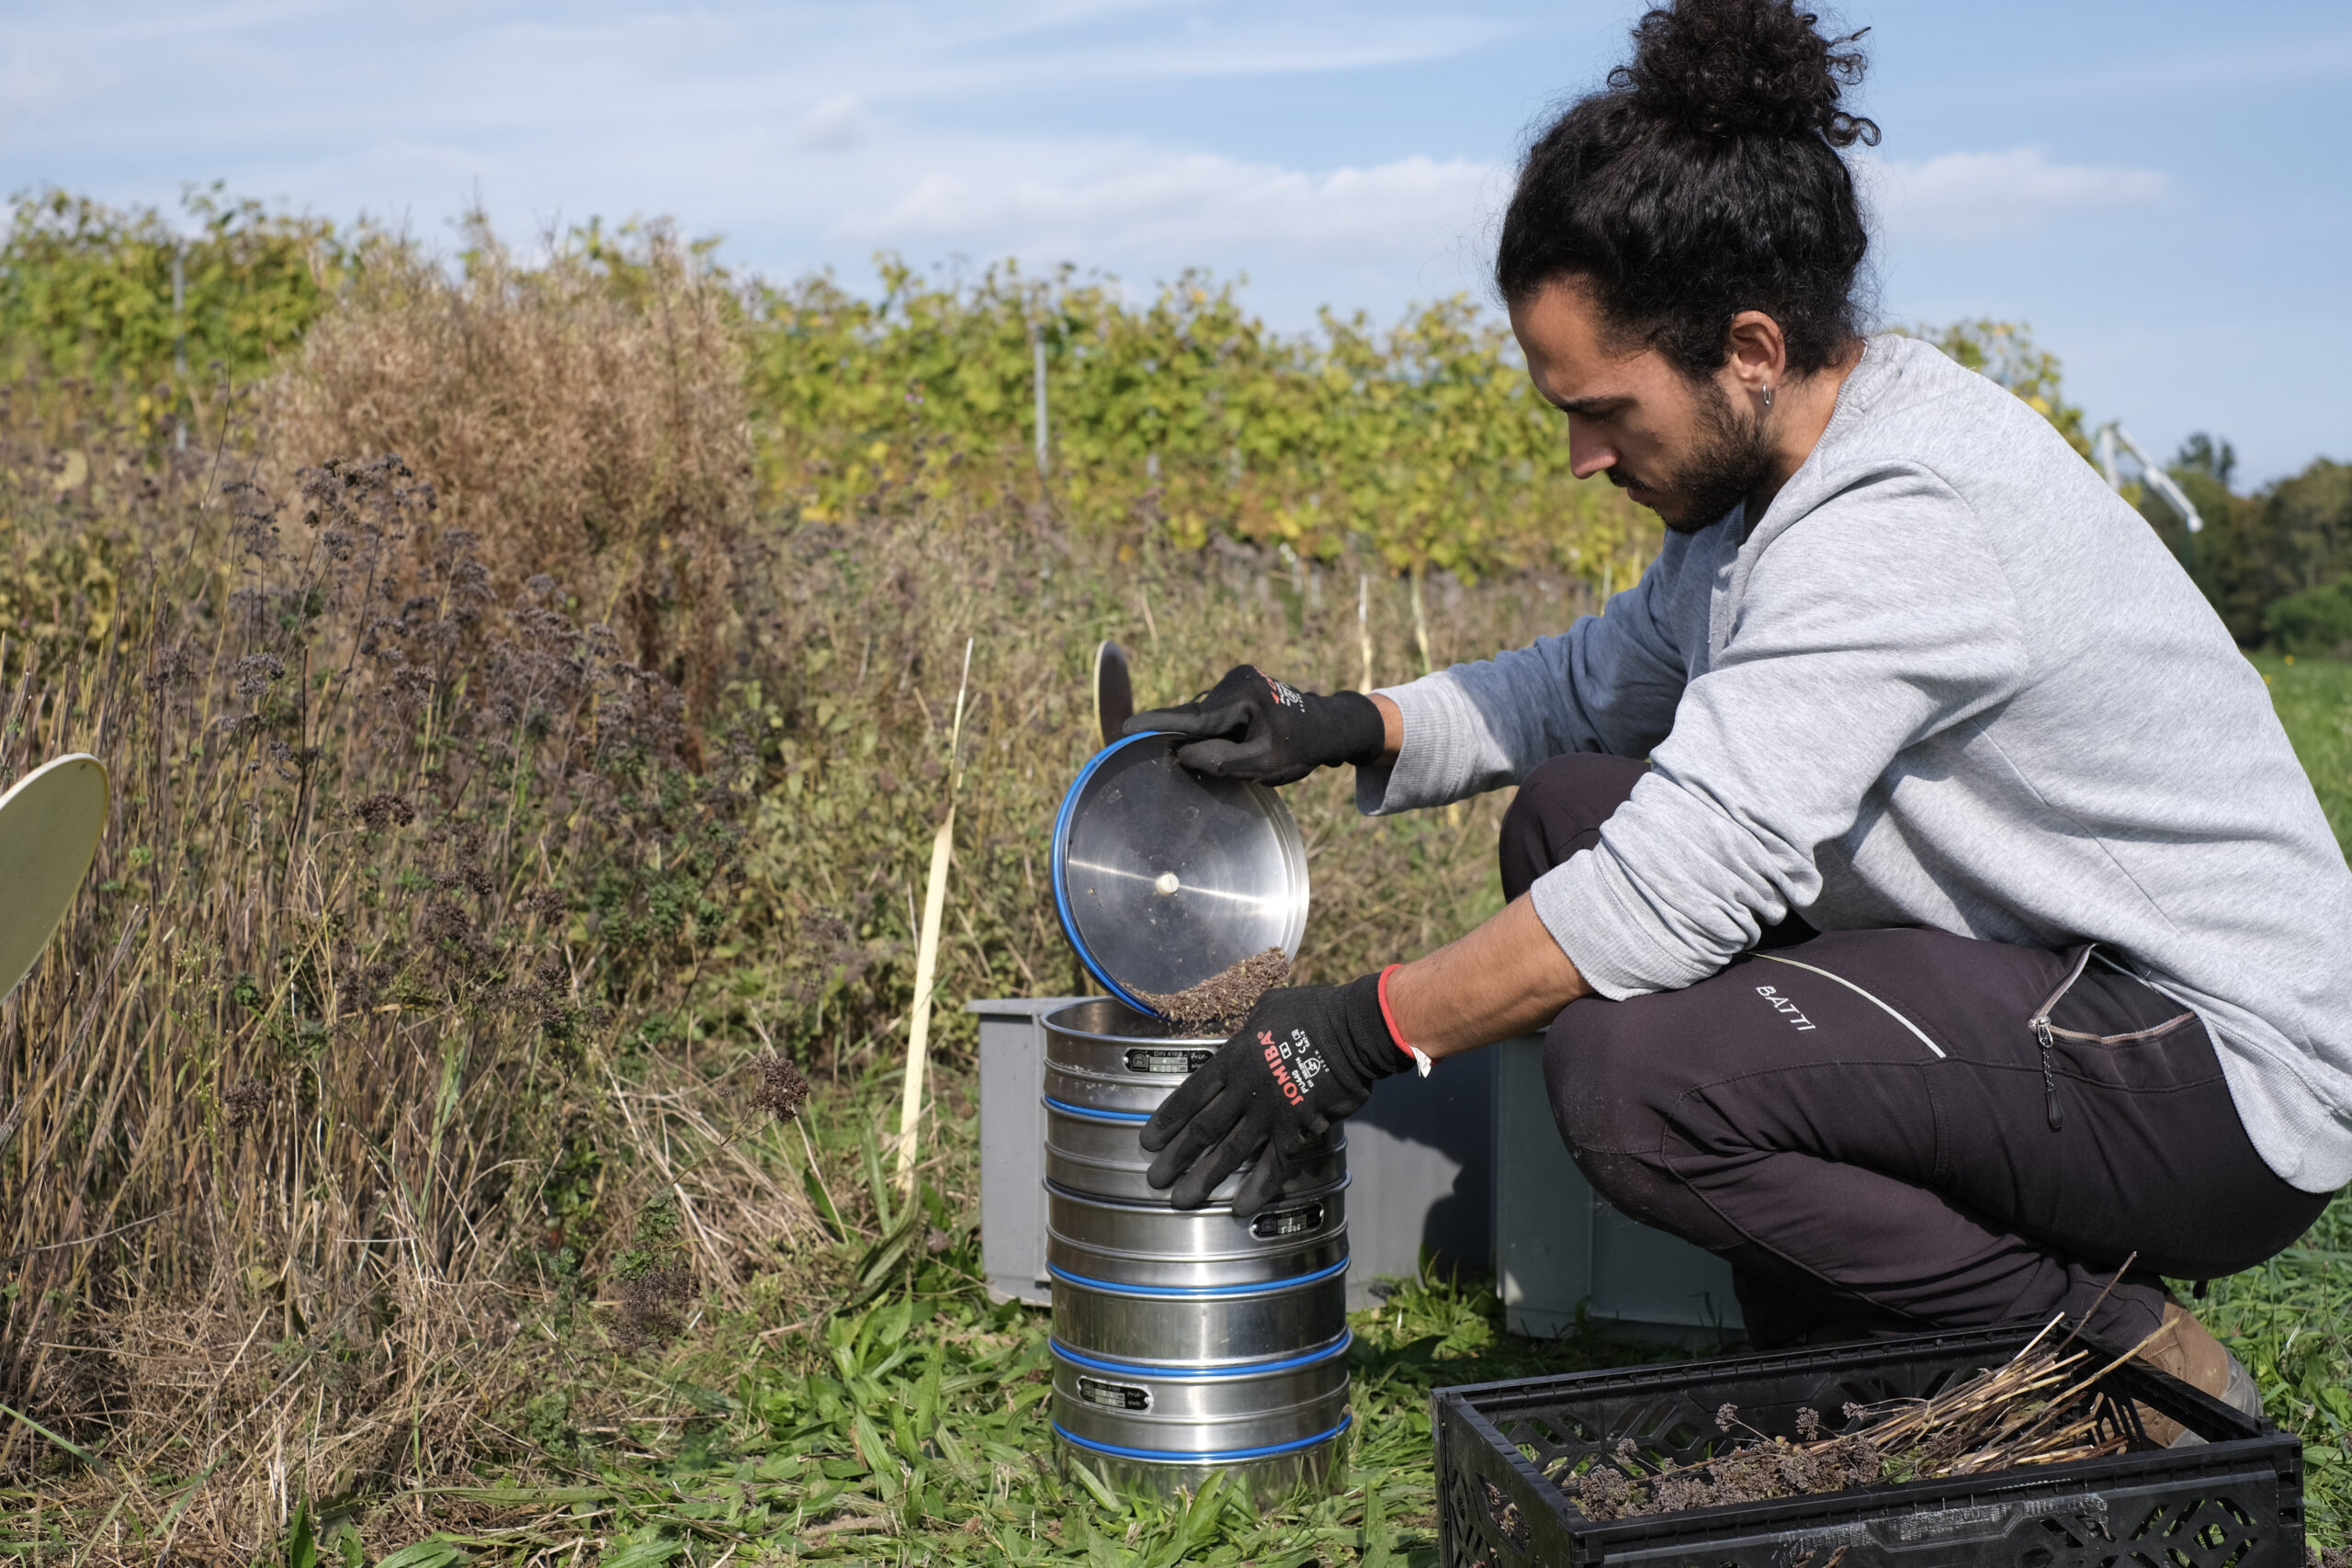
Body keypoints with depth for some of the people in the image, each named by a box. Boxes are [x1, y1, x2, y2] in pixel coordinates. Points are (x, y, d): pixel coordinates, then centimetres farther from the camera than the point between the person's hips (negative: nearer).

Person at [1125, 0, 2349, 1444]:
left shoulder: (1902, 523, -26)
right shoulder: (1786, 459, 4)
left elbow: (1675, 892, -29)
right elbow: (1604, 679, 17)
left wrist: (1346, 1039, -19)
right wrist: (1349, 727, 2)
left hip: (2223, 1073, -10)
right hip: (2040, 963, 10)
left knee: (1628, 1076, -29)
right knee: (1572, 809, 4)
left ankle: (2119, 1350, -7)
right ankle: (1846, 1335, 7)